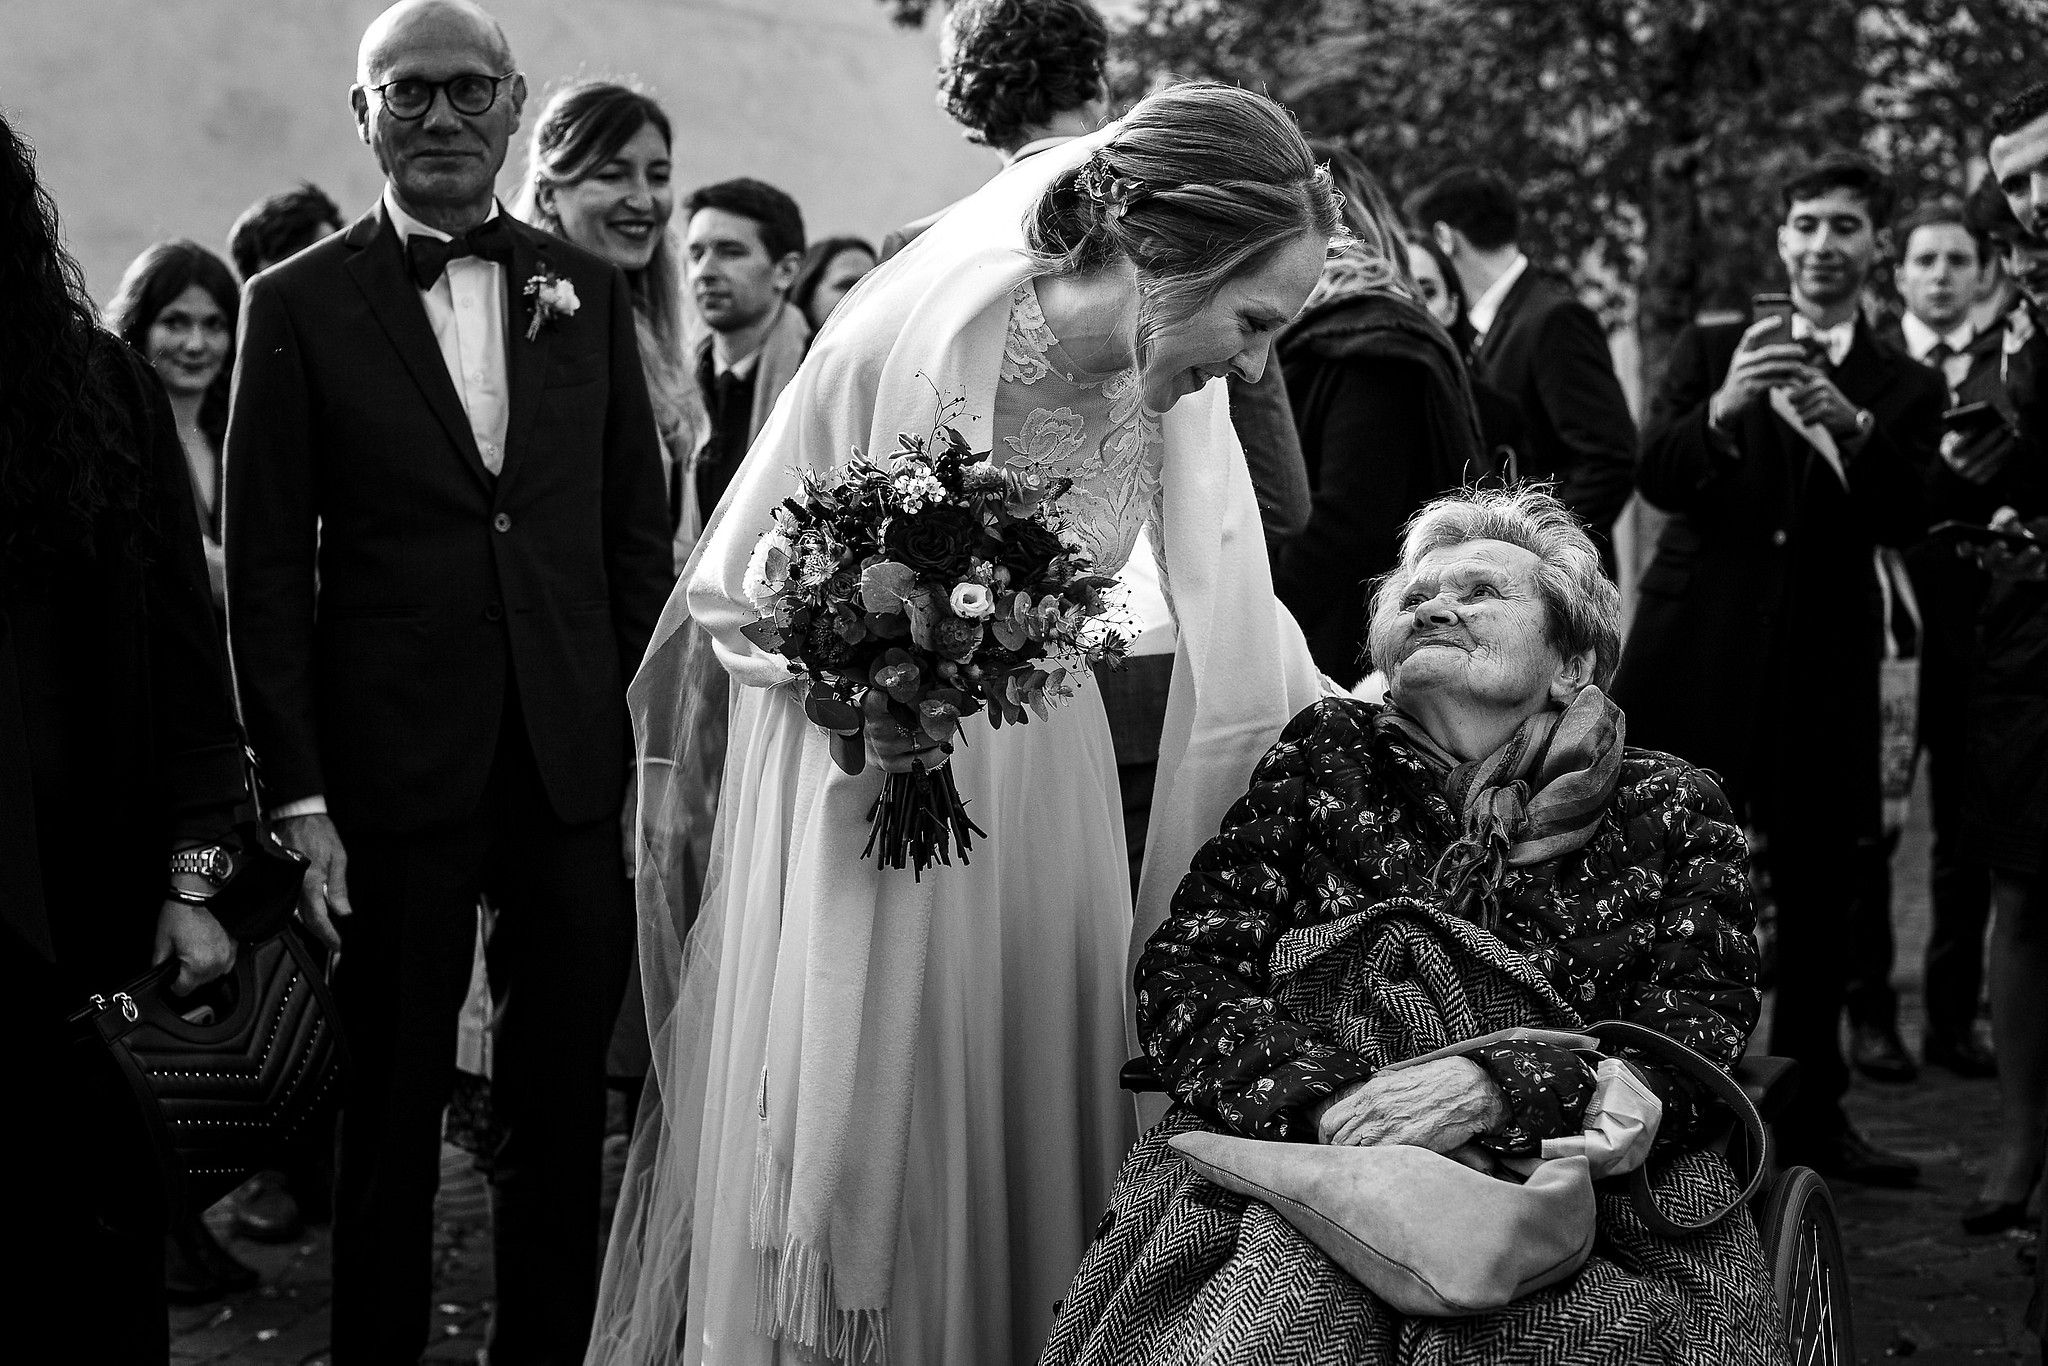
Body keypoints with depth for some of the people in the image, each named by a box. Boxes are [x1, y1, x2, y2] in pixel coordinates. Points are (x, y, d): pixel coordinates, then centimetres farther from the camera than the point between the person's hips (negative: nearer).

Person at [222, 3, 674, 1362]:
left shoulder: (589, 291, 8)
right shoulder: (298, 305, -1)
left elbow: (636, 533, 10)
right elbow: (267, 572, -2)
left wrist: (656, 738, 2)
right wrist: (299, 793, -7)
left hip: (579, 768, 3)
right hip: (398, 775, -2)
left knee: (566, 1109, 11)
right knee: (392, 1115, 9)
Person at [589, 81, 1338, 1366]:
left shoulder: (1176, 381, -10)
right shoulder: (911, 340, -24)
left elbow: (1229, 615, 2)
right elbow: (733, 590, -13)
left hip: (1045, 771, 5)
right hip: (866, 787, -4)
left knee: (1035, 1128, 10)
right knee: (867, 1132, 5)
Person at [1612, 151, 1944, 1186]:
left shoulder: (1903, 391, 9)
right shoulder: (1711, 350, 9)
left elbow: (1904, 523, -7)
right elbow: (1655, 476, -6)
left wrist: (1853, 430, -26)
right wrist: (1721, 410, -26)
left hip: (1822, 669, 1)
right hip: (1696, 656, -1)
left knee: (1815, 896, 5)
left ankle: (1812, 1113, 16)